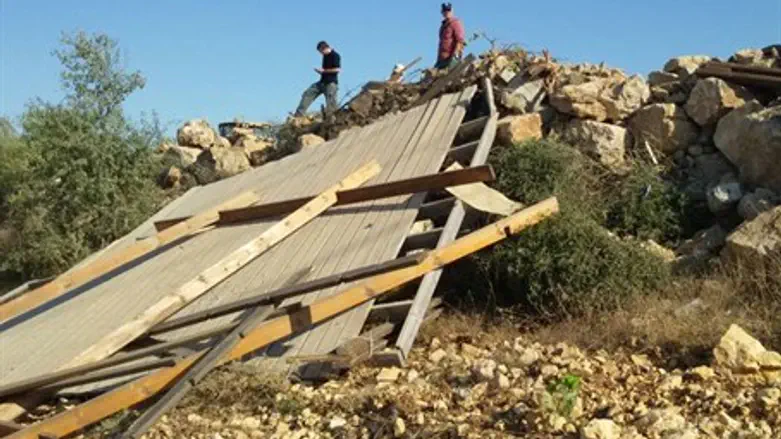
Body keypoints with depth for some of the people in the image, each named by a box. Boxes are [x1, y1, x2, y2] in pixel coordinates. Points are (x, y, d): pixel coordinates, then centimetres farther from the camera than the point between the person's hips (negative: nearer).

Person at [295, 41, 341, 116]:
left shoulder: (335, 55, -10)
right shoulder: (325, 56, 15)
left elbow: (337, 69, -19)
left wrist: (323, 70, -13)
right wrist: (320, 71, 5)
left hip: (331, 83, -9)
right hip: (322, 82, 9)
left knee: (330, 101, -10)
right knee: (308, 93, 3)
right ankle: (299, 114, 2)